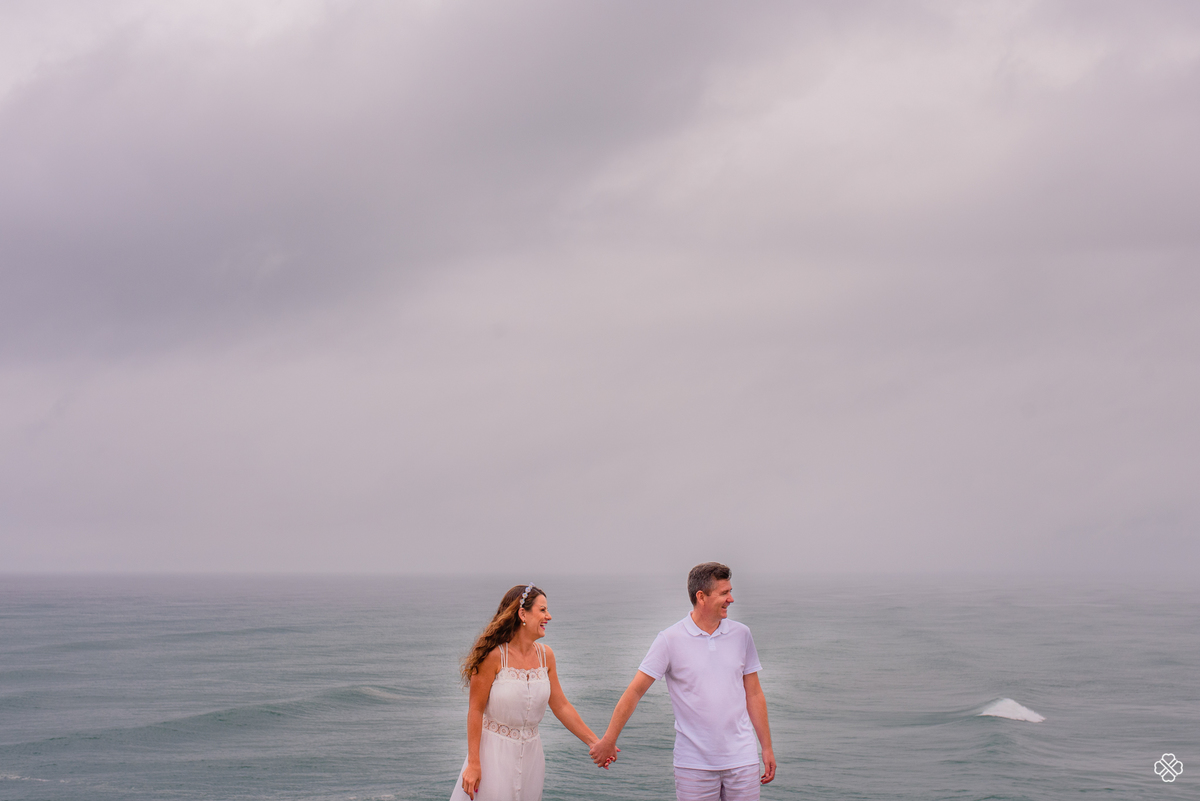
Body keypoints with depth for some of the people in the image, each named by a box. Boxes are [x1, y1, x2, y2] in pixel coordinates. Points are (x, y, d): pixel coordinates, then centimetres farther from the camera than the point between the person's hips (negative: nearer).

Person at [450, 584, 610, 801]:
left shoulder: (545, 655, 1)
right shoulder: (494, 655, -15)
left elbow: (561, 706, 8)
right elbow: (475, 710, -13)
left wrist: (595, 742, 5)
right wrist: (473, 764, -15)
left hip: (530, 752, 5)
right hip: (494, 749, -5)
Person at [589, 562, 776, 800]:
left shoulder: (741, 634, 7)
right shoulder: (670, 640, -5)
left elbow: (753, 694, 12)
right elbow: (635, 692, -5)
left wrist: (767, 747, 10)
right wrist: (608, 740, -7)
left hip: (741, 761, 3)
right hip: (694, 763, -3)